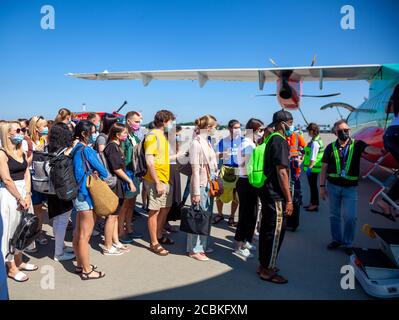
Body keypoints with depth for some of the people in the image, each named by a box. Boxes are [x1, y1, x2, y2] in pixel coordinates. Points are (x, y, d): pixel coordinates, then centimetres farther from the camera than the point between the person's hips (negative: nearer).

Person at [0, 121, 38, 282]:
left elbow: (27, 174, 5)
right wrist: (20, 198, -12)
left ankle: (19, 261, 31)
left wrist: (27, 195, -5)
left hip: (24, 192, 7)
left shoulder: (22, 152, 10)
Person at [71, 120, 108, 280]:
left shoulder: (75, 149, 10)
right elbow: (104, 172, -14)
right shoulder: (87, 150, -17)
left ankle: (80, 265, 30)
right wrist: (100, 174, 6)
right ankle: (87, 270, 12)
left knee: (78, 232, 17)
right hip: (86, 196, -9)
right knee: (85, 235, 0)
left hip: (79, 195, 9)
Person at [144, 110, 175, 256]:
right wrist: (157, 183, -22)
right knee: (154, 211, 0)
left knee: (165, 208, 18)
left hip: (165, 179, 10)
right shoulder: (152, 136, -15)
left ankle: (159, 235, 34)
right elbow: (149, 161, -20)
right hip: (156, 180, -10)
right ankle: (154, 243, 12)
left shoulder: (162, 135, 15)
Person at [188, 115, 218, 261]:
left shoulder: (207, 142, 10)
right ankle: (194, 249, 15)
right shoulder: (196, 143, -15)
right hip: (201, 185, -8)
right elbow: (195, 169, -17)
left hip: (210, 184, 8)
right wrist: (196, 192, -18)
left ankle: (202, 245, 29)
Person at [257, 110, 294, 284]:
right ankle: (268, 270, 11)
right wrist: (289, 199, -18)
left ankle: (264, 265, 28)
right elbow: (282, 172, -21)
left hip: (266, 191, 10)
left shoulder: (270, 139, 13)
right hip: (275, 194, -10)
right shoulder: (280, 141, -16)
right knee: (276, 231, 0)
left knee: (266, 228, 16)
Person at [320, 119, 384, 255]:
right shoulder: (331, 147, 2)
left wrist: (381, 151, -42)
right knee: (334, 215, 12)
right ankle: (336, 240, 28)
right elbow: (324, 168, 4)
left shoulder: (357, 144, -1)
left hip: (350, 187, -1)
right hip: (333, 186, 2)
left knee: (350, 217, -1)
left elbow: (369, 149, -21)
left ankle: (347, 243, 17)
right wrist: (322, 186, 2)